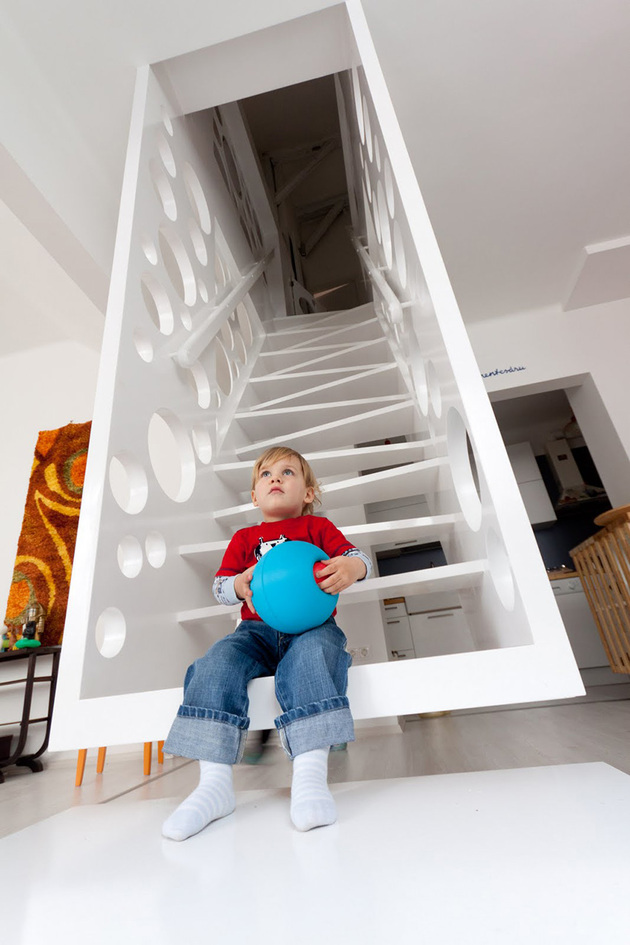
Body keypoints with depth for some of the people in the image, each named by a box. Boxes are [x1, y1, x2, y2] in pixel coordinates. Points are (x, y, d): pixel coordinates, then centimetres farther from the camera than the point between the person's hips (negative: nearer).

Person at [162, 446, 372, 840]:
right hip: (258, 629, 3)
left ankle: (311, 774, -36)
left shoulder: (318, 527, 16)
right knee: (217, 662, -26)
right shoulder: (245, 537, 23)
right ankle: (215, 782, -26)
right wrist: (239, 585, -12)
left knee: (311, 656, -35)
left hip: (311, 625, -2)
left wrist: (351, 566, -25)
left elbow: (358, 556, 2)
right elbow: (220, 584, 14)